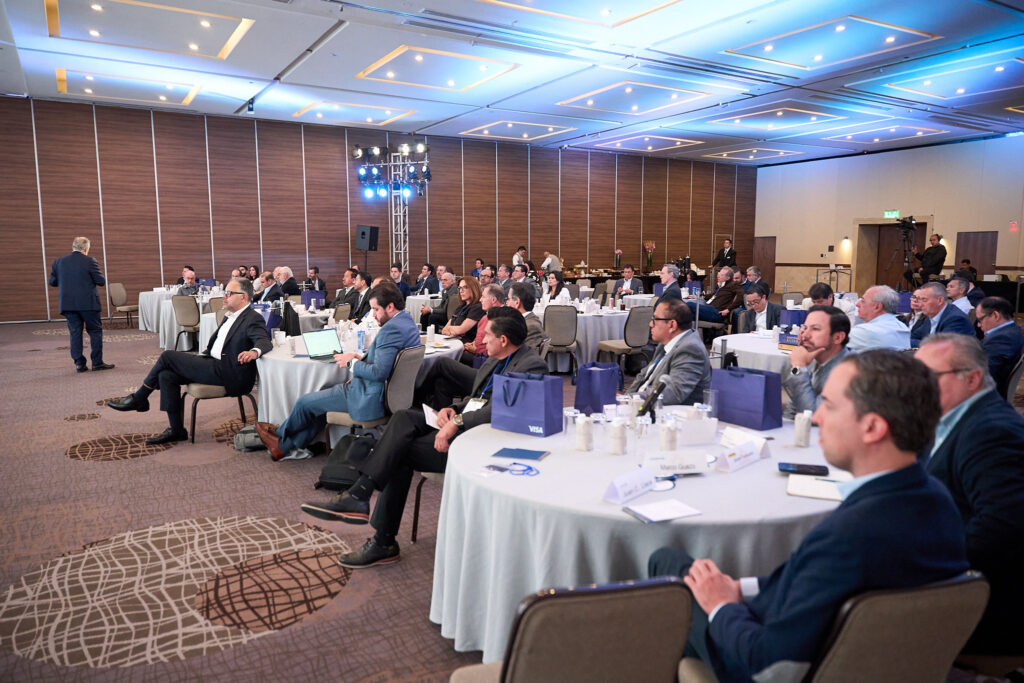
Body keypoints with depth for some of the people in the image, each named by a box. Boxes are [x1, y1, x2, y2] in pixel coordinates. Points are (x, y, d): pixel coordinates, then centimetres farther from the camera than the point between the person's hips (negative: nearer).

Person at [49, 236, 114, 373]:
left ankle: (79, 363, 7)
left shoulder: (59, 262, 5)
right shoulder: (89, 261, -8)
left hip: (68, 304, 4)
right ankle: (97, 362, 5)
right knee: (95, 331, 6)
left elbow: (52, 282, 10)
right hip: (88, 304, -4)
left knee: (75, 333, 8)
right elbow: (101, 281, -9)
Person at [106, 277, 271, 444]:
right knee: (166, 375, -5)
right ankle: (176, 430, 0)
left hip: (227, 373, -10)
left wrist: (254, 351, -51)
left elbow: (265, 341, -29)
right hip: (214, 364, 10)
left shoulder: (253, 319, -11)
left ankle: (138, 398, 12)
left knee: (168, 356, -10)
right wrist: (199, 359, 15)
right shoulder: (230, 316, 19)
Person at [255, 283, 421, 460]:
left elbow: (379, 372, -30)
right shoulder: (408, 321, 7)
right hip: (386, 392, 10)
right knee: (320, 401, 22)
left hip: (371, 398, -10)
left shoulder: (391, 329, -25)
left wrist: (351, 363, -14)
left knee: (305, 402, 6)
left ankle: (281, 434, 34)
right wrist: (363, 359, 5)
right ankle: (285, 445, 29)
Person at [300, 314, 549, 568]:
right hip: (458, 425, 9)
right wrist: (452, 409, 2)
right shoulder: (494, 360, 19)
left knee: (402, 452, -16)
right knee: (404, 418, -14)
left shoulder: (531, 365, -12)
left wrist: (458, 421, -26)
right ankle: (357, 496, -15)